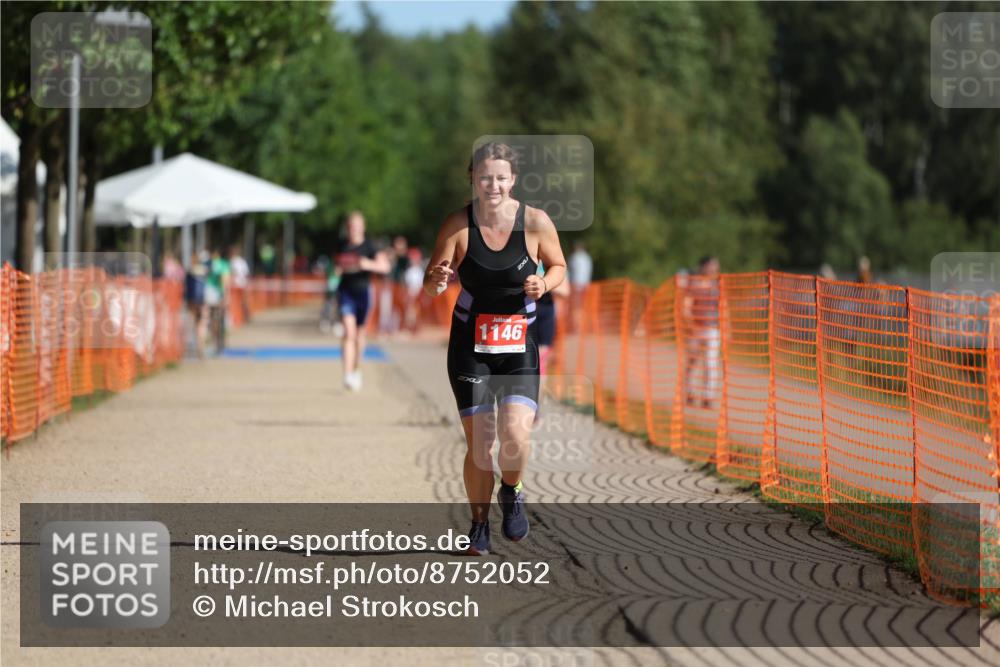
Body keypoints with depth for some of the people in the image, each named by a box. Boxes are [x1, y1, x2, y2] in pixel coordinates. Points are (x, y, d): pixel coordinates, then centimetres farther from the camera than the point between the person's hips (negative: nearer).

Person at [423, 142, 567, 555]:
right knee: (479, 443, 0)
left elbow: (558, 265, 7)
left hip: (520, 345, 0)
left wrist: (544, 284, -14)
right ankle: (479, 523, 22)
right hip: (470, 345, 0)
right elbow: (430, 285, -10)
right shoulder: (458, 225, -10)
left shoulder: (536, 222, -9)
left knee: (515, 435, -17)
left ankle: (511, 493, 15)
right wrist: (436, 282, -33)